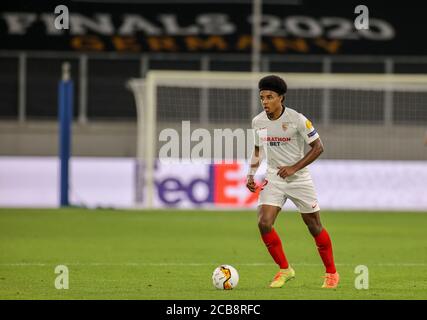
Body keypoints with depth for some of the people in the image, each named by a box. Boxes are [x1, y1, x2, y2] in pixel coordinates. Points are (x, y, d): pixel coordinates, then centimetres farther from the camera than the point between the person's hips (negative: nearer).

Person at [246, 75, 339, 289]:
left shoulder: (297, 120, -14)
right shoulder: (258, 122, 0)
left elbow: (318, 147, -8)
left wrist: (294, 167, -16)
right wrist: (251, 174, 3)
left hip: (298, 178, -3)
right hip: (272, 179, 3)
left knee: (314, 226, 5)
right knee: (264, 223, -15)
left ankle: (331, 273, 23)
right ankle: (284, 270, 2)